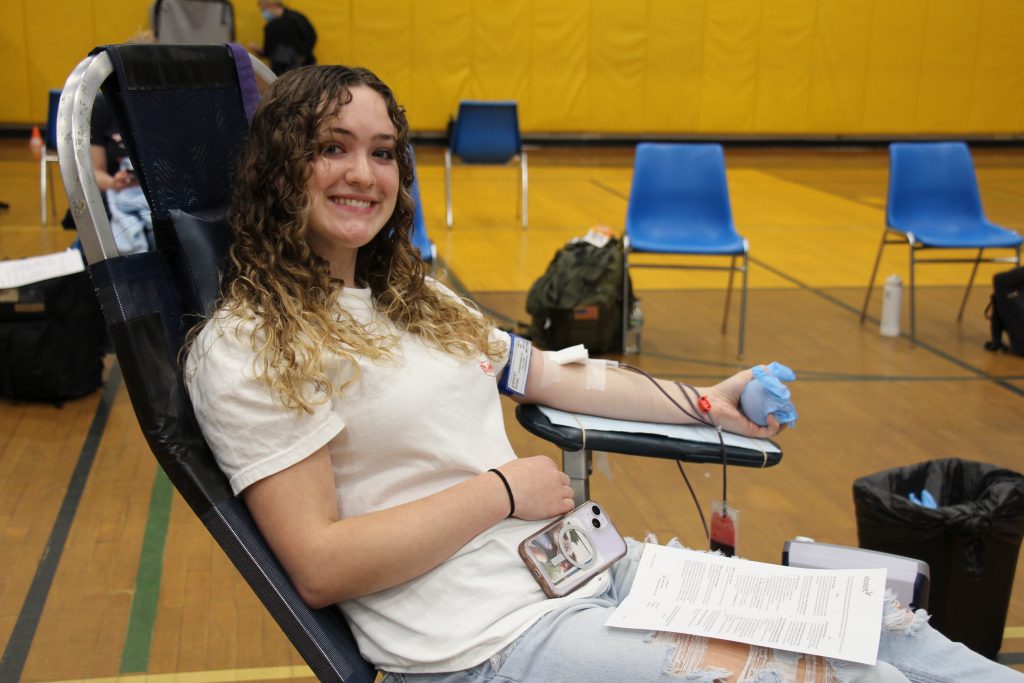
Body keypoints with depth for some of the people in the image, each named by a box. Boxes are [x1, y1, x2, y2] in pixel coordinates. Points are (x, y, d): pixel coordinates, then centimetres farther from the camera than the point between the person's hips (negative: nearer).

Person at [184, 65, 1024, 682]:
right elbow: (319, 566, -13)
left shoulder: (412, 298, 16)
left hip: (595, 566, 8)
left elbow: (557, 378, 24)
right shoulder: (246, 349, -8)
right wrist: (501, 491, -11)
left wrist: (707, 401, 16)